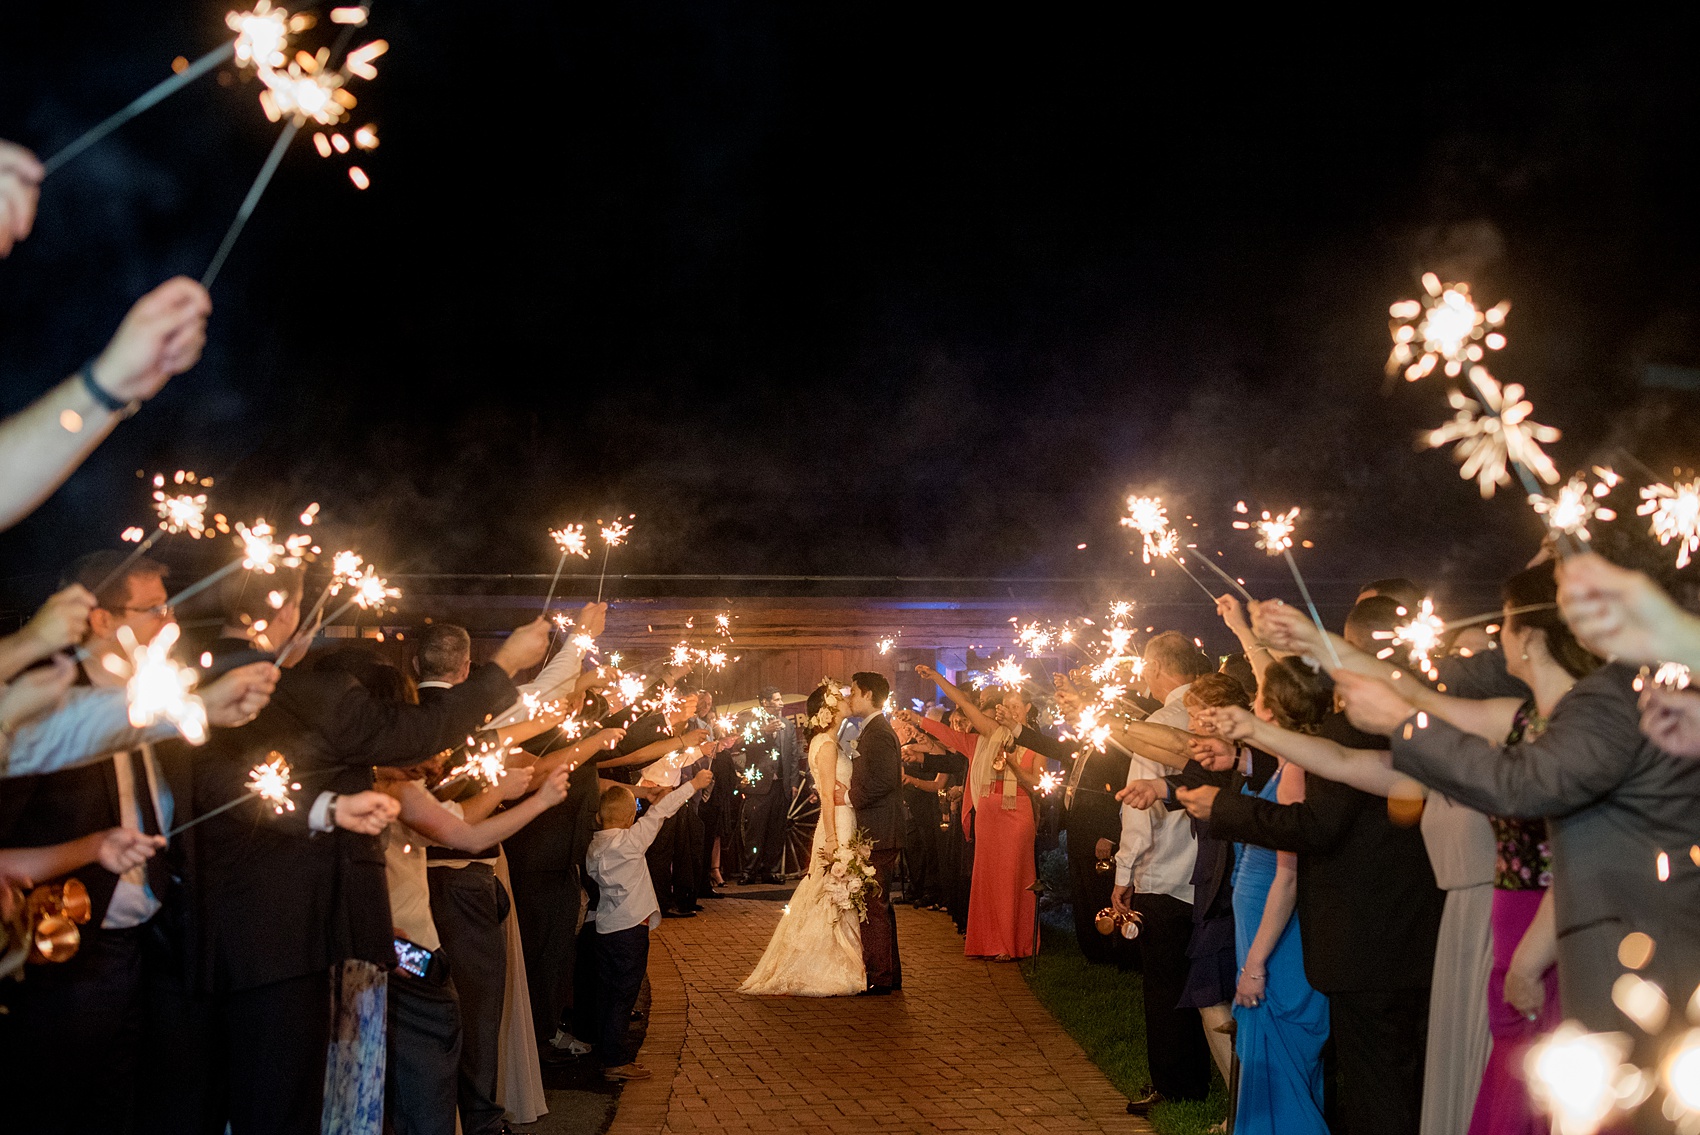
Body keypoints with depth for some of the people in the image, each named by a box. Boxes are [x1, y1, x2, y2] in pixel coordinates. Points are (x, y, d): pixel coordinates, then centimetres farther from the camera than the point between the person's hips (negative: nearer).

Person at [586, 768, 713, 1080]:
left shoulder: (593, 846, 3)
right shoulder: (630, 840, -16)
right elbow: (659, 812, -12)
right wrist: (693, 784, -5)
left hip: (604, 927, 7)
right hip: (630, 928, -7)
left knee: (609, 991, 15)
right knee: (624, 993, -2)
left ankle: (609, 1051, 25)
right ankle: (617, 1060, 0)